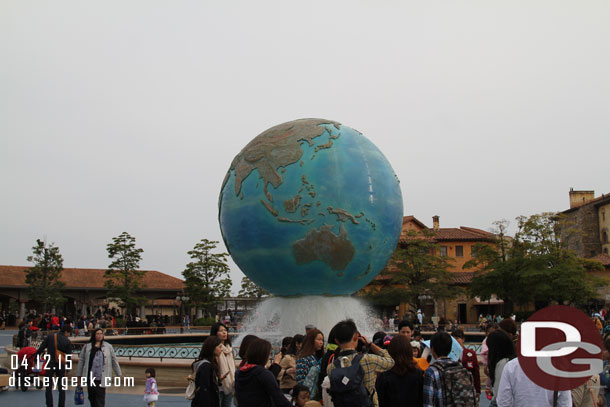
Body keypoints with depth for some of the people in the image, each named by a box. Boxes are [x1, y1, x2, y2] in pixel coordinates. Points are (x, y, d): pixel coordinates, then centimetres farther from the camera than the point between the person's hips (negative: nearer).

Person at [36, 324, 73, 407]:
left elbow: (41, 349, -2)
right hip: (61, 366, 0)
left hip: (50, 364, 0)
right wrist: (68, 367, 10)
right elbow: (69, 356, -1)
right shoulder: (67, 341, -4)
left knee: (48, 387, 7)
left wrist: (35, 359, 8)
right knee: (61, 388, 10)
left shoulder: (50, 337, -2)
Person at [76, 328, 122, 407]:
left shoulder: (108, 347, 5)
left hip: (102, 378, -2)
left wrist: (119, 374, 9)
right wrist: (79, 375, 9)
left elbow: (114, 361, 9)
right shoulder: (87, 347, 7)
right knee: (92, 397, 10)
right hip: (90, 377, 2)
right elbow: (81, 360, 10)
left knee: (100, 398, -7)